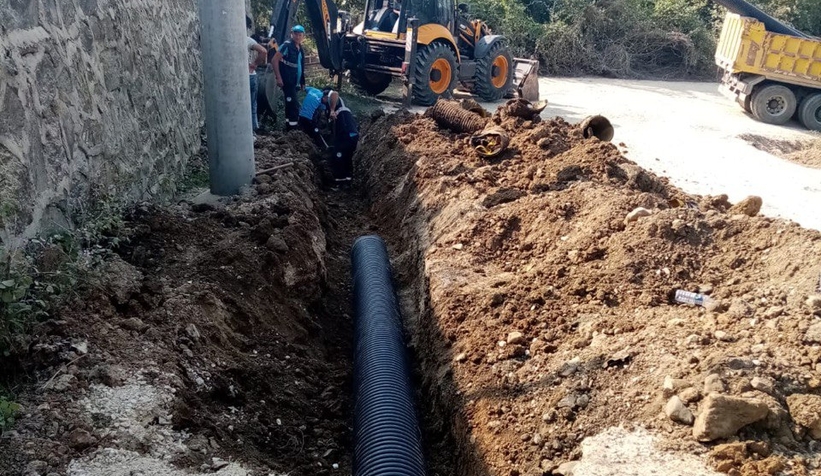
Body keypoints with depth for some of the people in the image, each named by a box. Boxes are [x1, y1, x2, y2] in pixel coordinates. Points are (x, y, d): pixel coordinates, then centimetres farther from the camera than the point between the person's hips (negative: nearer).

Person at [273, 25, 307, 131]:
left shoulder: (299, 48, 13)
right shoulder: (287, 45, -12)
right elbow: (275, 60, -15)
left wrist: (302, 81, 17)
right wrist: (278, 78, -19)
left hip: (294, 81, 8)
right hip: (287, 81, -8)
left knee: (290, 104, 16)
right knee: (293, 105, -12)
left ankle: (289, 126, 25)